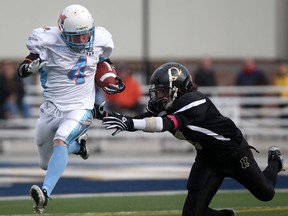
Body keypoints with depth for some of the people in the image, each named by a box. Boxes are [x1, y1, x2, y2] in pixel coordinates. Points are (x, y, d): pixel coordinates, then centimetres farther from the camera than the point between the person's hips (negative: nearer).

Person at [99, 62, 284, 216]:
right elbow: (142, 120, -18)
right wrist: (107, 116, -34)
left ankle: (274, 161, 49)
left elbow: (169, 123, -49)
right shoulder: (162, 105, -11)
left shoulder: (194, 102, -36)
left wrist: (130, 123, -61)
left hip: (233, 150, -6)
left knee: (265, 194, 16)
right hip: (206, 157, 6)